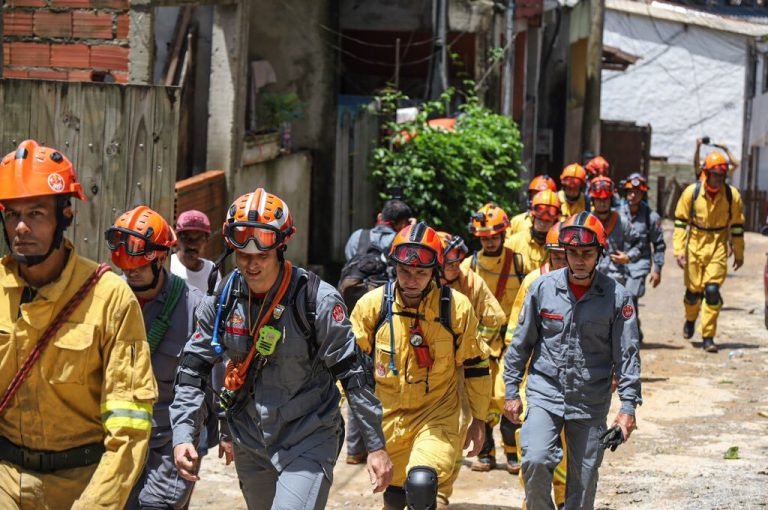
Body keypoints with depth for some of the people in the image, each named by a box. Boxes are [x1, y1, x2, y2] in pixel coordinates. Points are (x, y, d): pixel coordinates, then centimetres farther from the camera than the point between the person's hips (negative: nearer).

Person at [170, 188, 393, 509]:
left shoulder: (317, 301, -15)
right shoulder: (221, 301, -2)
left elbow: (354, 373, -12)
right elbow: (193, 369, 3)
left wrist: (376, 446, -12)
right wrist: (183, 436, -8)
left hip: (309, 439, -5)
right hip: (250, 443, 5)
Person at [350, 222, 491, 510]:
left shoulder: (457, 308, -11)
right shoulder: (372, 305, -9)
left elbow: (475, 365, 1)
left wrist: (478, 420, 6)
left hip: (437, 417, -2)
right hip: (387, 418, 2)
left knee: (421, 484, -27)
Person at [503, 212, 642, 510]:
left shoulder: (616, 296, -4)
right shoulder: (543, 288, -2)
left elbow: (627, 354, -1)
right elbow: (521, 343, 7)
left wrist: (628, 406, -6)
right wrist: (511, 392, 6)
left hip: (591, 403, 0)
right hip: (544, 394, 0)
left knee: (583, 479, 5)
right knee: (535, 462, -19)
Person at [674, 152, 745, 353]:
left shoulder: (732, 195, -4)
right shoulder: (692, 192, -7)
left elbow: (737, 225, 6)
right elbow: (680, 222, -1)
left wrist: (739, 253, 11)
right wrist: (679, 250, -7)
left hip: (718, 247, 0)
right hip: (695, 245, 0)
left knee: (712, 291, -11)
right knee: (693, 290, 8)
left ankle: (708, 337, -4)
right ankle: (690, 319, 41)